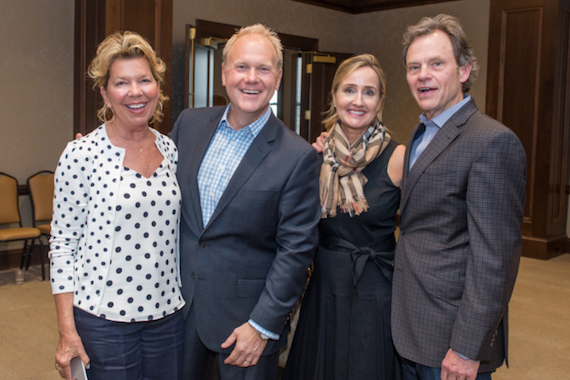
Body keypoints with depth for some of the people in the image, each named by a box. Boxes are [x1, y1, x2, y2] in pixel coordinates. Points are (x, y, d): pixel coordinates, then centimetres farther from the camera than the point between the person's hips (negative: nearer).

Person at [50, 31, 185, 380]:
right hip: (104, 318, -4)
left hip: (168, 313, 4)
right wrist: (67, 332, -7)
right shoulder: (82, 154, -10)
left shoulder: (171, 151, 2)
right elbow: (63, 243, -7)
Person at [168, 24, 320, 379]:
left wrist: (263, 326, -14)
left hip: (244, 317, -4)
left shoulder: (298, 156, -14)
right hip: (178, 304, 4)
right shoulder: (190, 123, 0)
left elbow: (296, 249, -13)